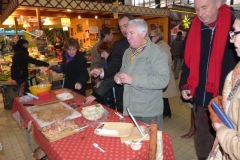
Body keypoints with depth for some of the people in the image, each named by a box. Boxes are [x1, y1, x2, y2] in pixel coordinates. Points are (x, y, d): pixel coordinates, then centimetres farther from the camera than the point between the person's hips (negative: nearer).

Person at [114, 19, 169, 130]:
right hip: (129, 109, 7)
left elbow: (163, 80, -25)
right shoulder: (128, 52, 10)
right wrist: (118, 77, -1)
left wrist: (133, 79, -27)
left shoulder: (156, 53, -14)